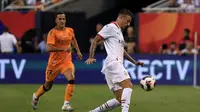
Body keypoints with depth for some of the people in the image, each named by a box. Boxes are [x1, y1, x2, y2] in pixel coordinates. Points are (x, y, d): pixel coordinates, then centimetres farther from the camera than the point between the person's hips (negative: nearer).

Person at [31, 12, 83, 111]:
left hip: (67, 61, 3)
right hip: (54, 63, -3)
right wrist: (63, 48, -35)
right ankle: (36, 96, 45)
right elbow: (48, 48, -28)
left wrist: (78, 51, 22)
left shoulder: (70, 31, 2)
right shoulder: (53, 32, -15)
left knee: (71, 79, -25)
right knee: (47, 86, 13)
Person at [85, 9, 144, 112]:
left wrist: (134, 62, 31)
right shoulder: (111, 27, 1)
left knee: (119, 100, 3)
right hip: (113, 63, -9)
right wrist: (91, 57, -17)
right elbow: (95, 40, -5)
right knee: (128, 85, -26)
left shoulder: (119, 31, 28)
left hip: (117, 64, 9)